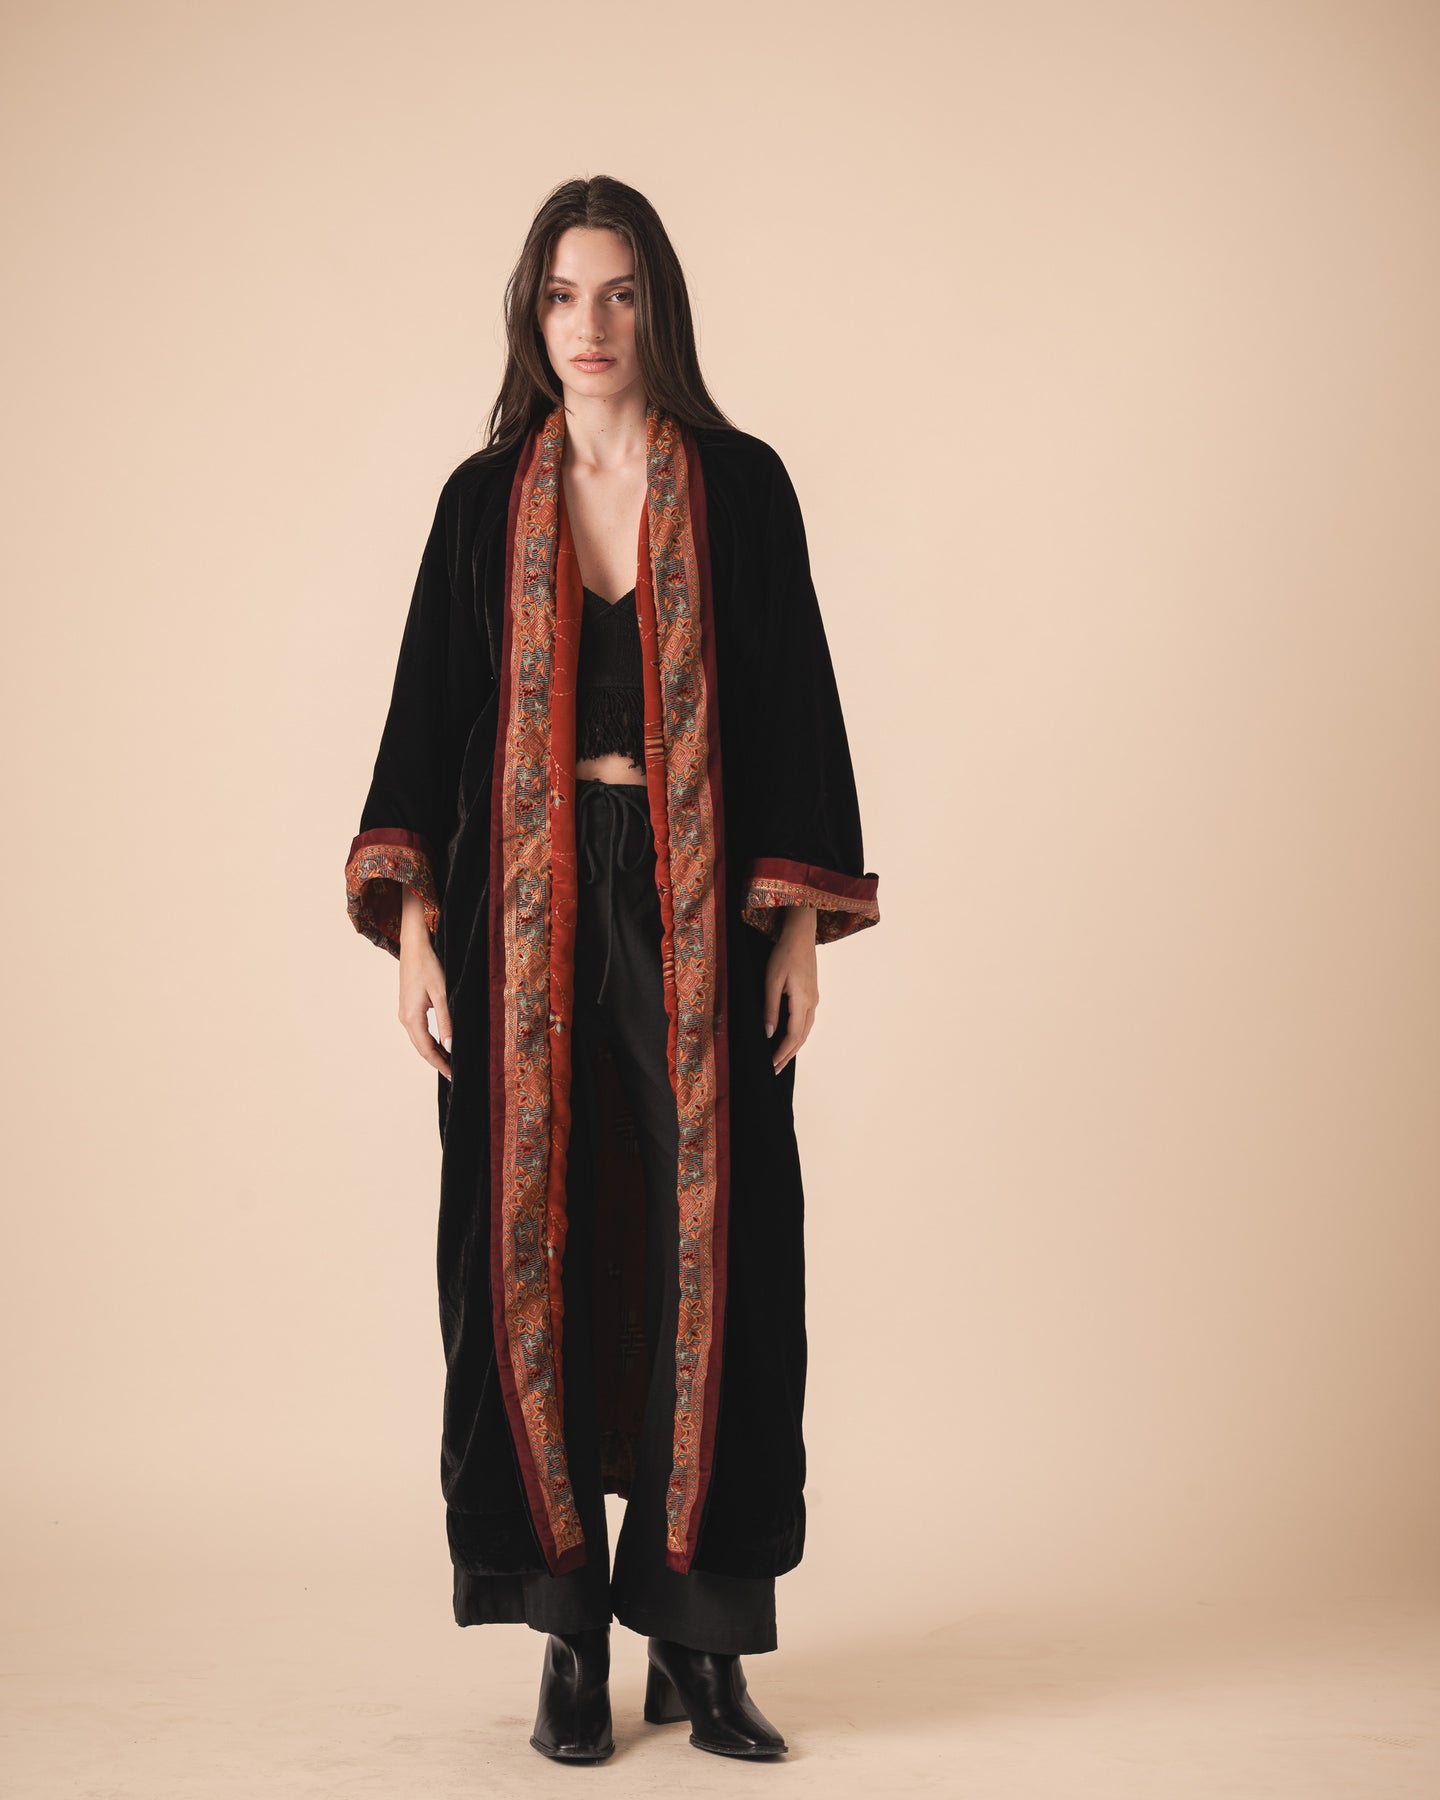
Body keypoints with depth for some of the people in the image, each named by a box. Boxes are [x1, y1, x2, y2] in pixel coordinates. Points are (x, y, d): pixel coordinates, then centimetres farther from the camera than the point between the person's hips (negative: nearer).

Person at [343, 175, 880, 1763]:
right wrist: (410, 925, -4)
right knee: (535, 1247, 0)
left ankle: (698, 1632, 9)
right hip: (526, 904, 1)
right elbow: (429, 710, 6)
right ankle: (572, 1633, 11)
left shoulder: (741, 485, 4)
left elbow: (798, 707, 3)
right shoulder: (485, 499, 8)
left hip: (700, 911, -1)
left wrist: (800, 929, -3)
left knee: (710, 1252, -2)